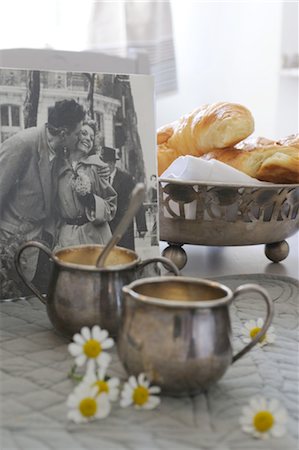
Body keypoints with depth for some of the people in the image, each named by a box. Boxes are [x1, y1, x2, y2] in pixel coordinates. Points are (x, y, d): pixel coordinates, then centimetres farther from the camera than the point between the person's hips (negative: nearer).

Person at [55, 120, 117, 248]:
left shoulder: (97, 167, 2)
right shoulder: (59, 167, 7)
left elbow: (110, 208, 1)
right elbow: (53, 206, 16)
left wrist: (90, 199, -15)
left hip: (94, 235, -1)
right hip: (67, 235, 1)